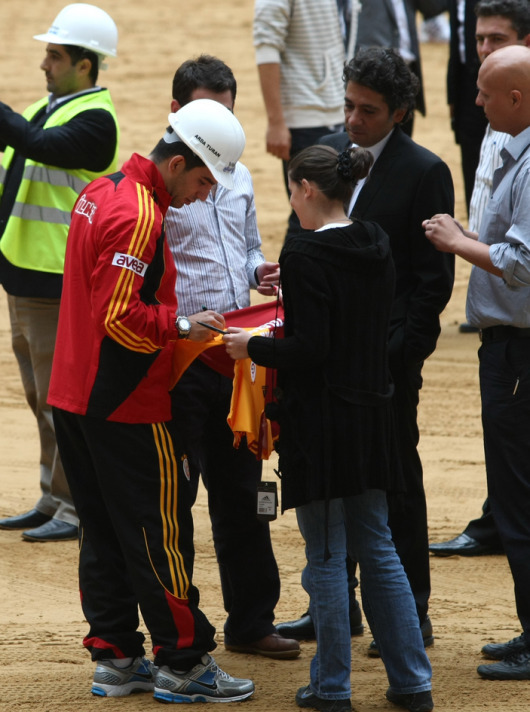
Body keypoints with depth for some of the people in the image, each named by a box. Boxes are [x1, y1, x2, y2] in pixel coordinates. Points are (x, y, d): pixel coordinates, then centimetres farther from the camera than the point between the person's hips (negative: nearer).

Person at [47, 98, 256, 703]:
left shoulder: (100, 193, 12)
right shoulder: (140, 217, -20)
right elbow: (122, 318, -24)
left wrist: (170, 319, 13)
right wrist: (181, 326, -11)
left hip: (75, 397, 10)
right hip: (127, 406, -10)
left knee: (103, 533, 13)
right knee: (159, 534, -2)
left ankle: (114, 658, 18)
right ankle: (181, 664, 4)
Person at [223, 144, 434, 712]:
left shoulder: (306, 256, -17)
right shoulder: (376, 248, 6)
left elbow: (310, 348, -21)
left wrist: (252, 347, -5)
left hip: (320, 420, -7)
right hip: (372, 414, 7)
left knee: (326, 556, 2)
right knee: (377, 547, 14)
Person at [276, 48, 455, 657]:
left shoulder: (424, 172, -9)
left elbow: (434, 278, -10)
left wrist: (397, 353, -15)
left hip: (387, 352, -6)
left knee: (395, 480, 1)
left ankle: (410, 615, 11)